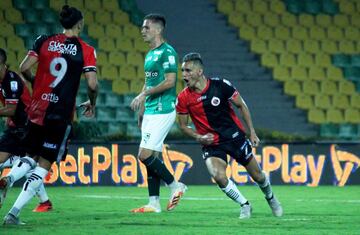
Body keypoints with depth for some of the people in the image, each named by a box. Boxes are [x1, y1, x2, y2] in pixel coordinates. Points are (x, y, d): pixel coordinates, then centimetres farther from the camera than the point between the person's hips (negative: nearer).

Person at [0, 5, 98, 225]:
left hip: (37, 110, 4)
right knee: (44, 165, 4)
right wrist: (92, 104, 10)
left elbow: (24, 68, -1)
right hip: (62, 114, -3)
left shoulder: (44, 41, 4)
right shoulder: (86, 50, -4)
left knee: (31, 157, 21)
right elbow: (92, 84, -10)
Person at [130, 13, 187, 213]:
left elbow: (170, 81, -19)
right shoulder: (150, 54, 17)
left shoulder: (167, 52, -11)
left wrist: (143, 95, -17)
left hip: (162, 111, -9)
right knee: (152, 158, 7)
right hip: (150, 112, 9)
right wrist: (141, 112, 22)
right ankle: (154, 203, 9)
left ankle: (175, 185, 0)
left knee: (145, 155, -13)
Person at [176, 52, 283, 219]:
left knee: (257, 175, 10)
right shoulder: (183, 98, -11)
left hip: (235, 136, 0)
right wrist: (199, 137, -15)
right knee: (218, 176, -26)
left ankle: (271, 198, 44)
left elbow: (241, 105, 0)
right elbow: (183, 125, 3)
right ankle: (244, 205, -2)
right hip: (211, 142, 0)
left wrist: (252, 132, -1)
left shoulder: (220, 85, -14)